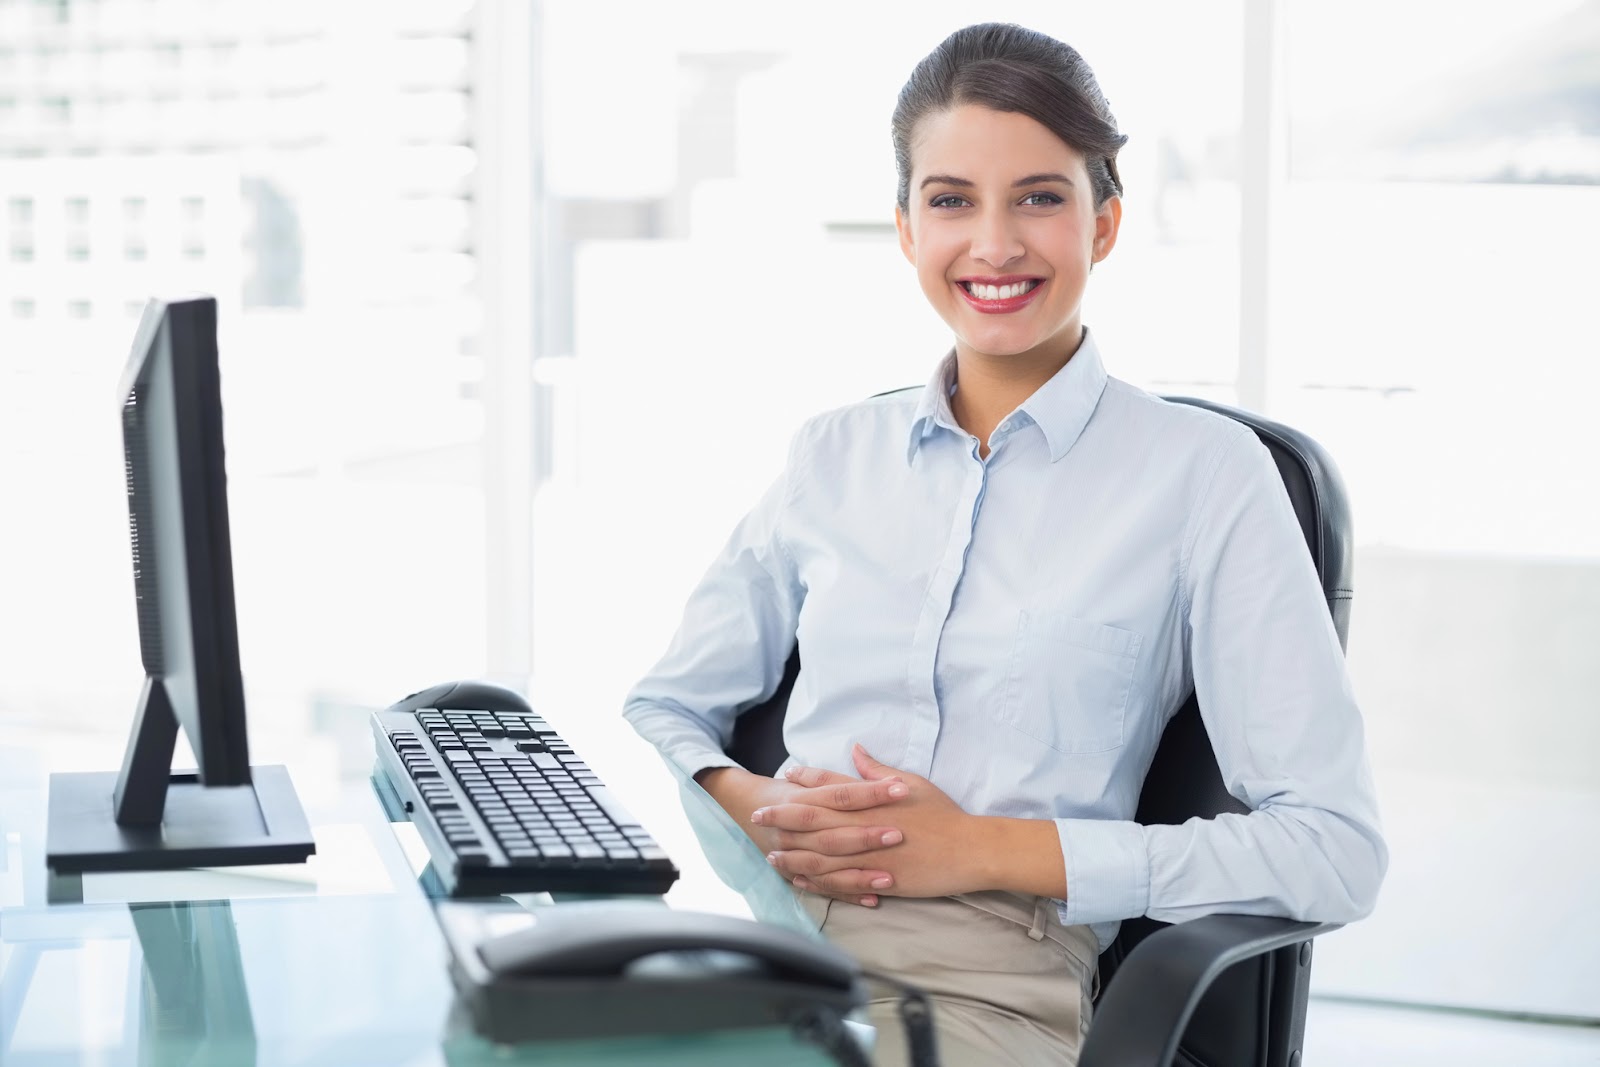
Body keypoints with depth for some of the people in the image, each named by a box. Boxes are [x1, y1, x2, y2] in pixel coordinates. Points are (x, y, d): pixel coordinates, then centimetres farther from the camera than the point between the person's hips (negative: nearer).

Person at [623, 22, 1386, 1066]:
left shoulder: (1202, 470, 4)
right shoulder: (834, 454, 17)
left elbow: (1336, 849, -4)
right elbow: (663, 713, 21)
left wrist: (991, 848, -11)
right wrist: (751, 808, -4)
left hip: (985, 982, -4)